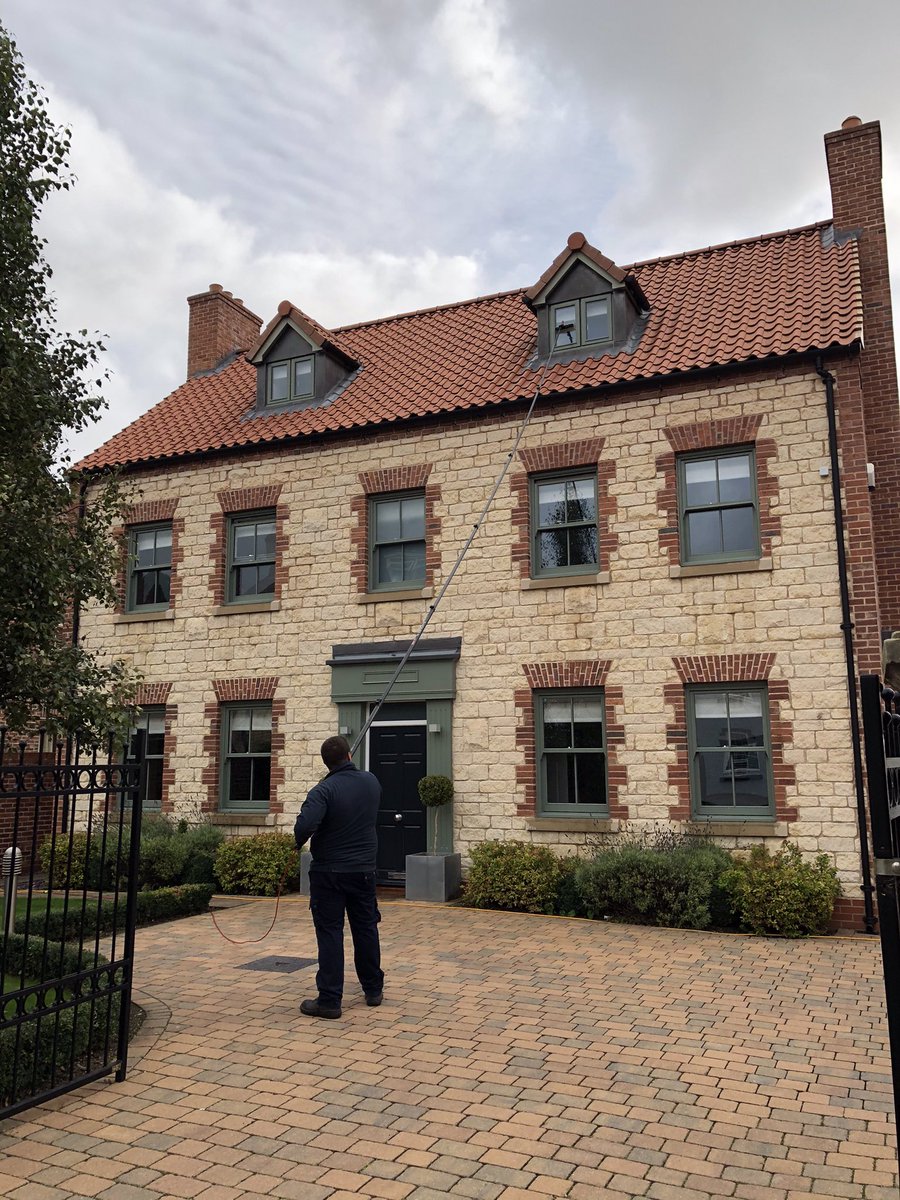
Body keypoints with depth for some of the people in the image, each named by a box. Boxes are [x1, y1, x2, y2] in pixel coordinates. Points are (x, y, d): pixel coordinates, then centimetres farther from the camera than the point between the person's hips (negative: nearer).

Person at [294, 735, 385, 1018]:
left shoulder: (324, 790, -17)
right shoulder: (372, 782, 0)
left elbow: (304, 826, -28)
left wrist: (299, 843, -8)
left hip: (329, 872, -5)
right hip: (364, 870, 5)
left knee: (330, 933, 2)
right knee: (366, 929, 16)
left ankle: (329, 1000, 4)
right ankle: (373, 990, 29)